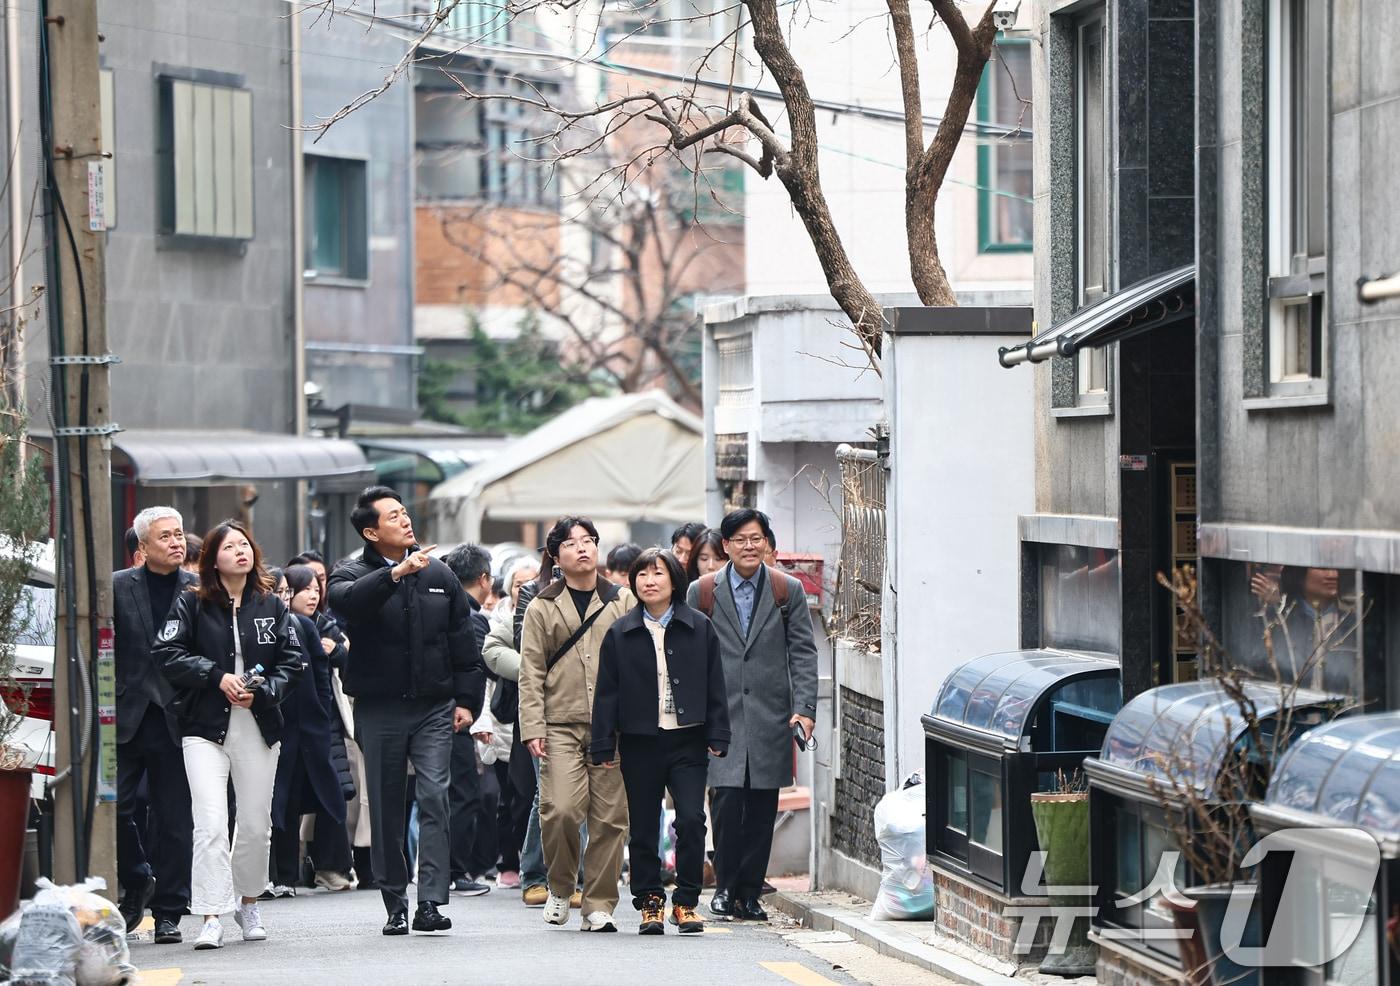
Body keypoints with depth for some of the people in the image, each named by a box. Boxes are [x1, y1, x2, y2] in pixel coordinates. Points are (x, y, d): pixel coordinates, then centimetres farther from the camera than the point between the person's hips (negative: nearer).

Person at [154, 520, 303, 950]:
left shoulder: (271, 606, 8)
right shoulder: (191, 604, 1)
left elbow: (292, 661, 7)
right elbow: (168, 653, -6)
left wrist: (263, 691, -10)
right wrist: (217, 677, -14)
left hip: (259, 726, 3)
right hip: (206, 727, -3)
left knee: (256, 824, 10)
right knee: (210, 825, -13)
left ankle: (247, 901, 32)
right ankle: (211, 918, -13)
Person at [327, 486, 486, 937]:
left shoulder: (439, 575, 10)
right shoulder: (354, 575, 0)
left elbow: (464, 643, 13)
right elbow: (347, 599, -26)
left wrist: (466, 699, 7)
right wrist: (396, 574, -38)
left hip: (434, 707, 1)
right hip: (379, 709, -1)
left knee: (434, 797, -13)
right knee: (387, 809, 4)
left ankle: (430, 903, -16)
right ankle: (395, 906, 12)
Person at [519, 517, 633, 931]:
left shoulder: (622, 602, 11)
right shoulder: (543, 607, 8)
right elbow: (531, 673, 6)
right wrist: (533, 728, -4)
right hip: (562, 725, -1)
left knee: (610, 816, -1)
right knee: (562, 809, -14)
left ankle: (599, 905, 7)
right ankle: (560, 888, 10)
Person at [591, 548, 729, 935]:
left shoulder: (699, 628, 5)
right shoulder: (620, 634, 5)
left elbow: (714, 686, 6)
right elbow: (607, 693, 5)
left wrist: (717, 736, 1)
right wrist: (603, 744, 0)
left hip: (687, 741, -1)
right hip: (640, 741, 1)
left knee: (691, 820, -10)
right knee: (643, 827, 5)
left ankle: (687, 902, -1)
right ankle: (650, 902, 15)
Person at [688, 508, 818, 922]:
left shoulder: (788, 591, 7)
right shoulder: (702, 592, 6)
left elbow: (803, 652, 5)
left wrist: (804, 708, -6)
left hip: (770, 716, 1)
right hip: (721, 714, -1)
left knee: (762, 809, 2)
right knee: (727, 798, -11)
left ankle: (750, 893, 11)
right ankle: (725, 887, 4)